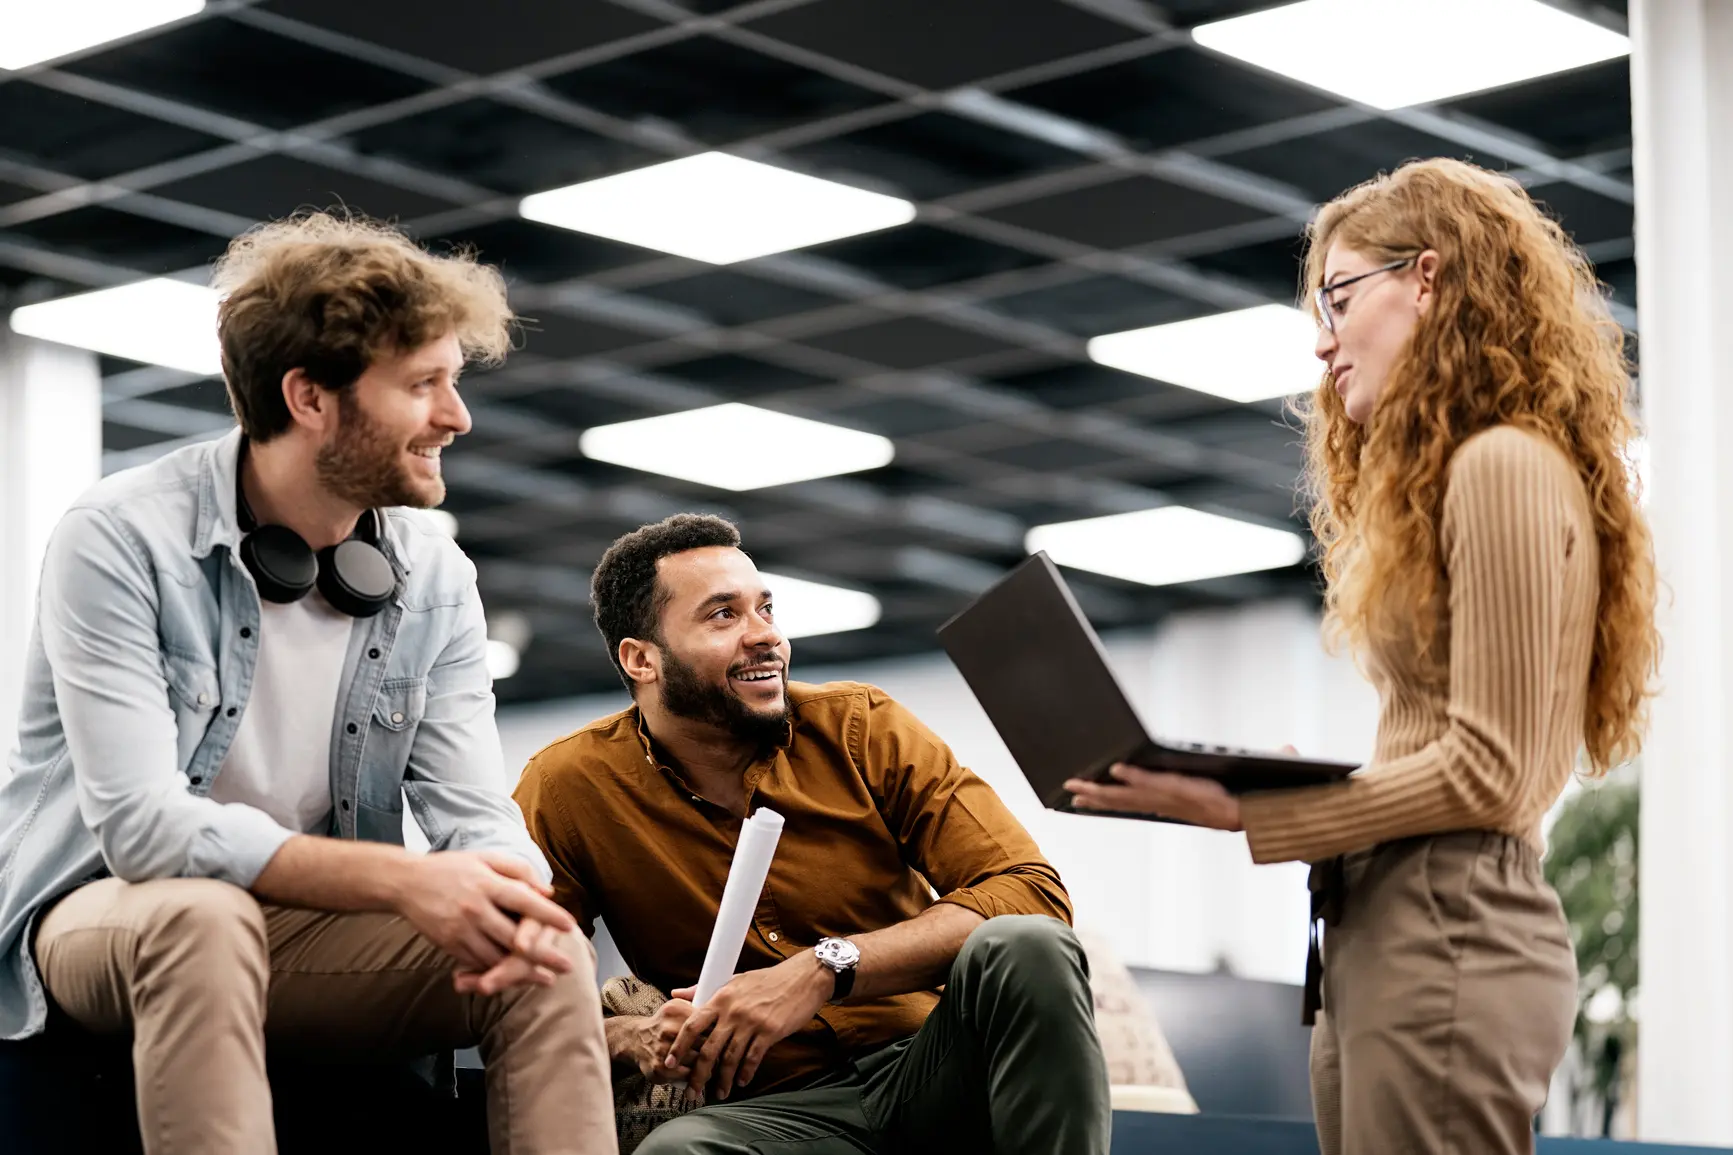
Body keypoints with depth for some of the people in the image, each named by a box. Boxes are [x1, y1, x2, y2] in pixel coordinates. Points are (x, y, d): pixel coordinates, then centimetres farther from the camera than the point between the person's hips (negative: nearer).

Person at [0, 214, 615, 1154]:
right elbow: (139, 825, -25)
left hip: (310, 932, 5)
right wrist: (400, 881, -35)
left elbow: (477, 817, -3)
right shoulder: (119, 539, -16)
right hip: (101, 914, -4)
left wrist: (512, 899, -30)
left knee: (554, 956, -20)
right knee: (203, 917, -38)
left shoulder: (434, 580, 2)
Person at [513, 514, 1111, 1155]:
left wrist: (823, 970, -21)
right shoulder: (567, 791, -1)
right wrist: (632, 1040, -20)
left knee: (1023, 947, -30)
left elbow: (1032, 893, -10)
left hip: (931, 1071, 2)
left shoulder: (860, 727, 0)